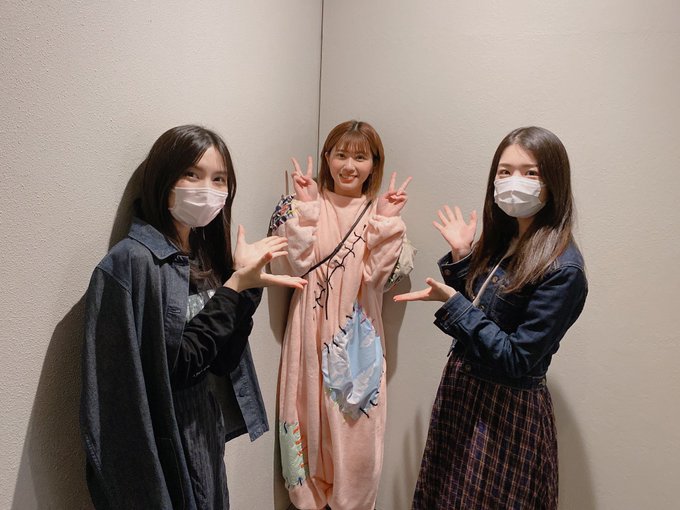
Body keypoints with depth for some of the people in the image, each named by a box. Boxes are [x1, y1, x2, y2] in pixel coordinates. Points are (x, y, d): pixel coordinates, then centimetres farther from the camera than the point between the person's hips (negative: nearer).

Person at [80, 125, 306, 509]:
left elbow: (223, 358, -1)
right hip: (164, 454, -7)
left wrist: (247, 280, -11)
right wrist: (236, 286, -23)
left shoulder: (205, 254, 2)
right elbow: (176, 364, -22)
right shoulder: (134, 261, -20)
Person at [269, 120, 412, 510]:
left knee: (355, 422, 8)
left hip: (357, 332, 1)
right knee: (310, 410, 9)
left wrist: (386, 218, -14)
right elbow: (296, 265, -12)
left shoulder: (380, 211, 2)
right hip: (313, 329, 0)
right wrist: (304, 207, -13)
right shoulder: (309, 204, 0)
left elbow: (376, 273, -10)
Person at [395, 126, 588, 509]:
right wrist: (460, 256, -4)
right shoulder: (499, 240, 0)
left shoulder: (562, 270, -23)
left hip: (508, 409, -7)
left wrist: (453, 301, -24)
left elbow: (517, 360, -23)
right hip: (460, 390, 7)